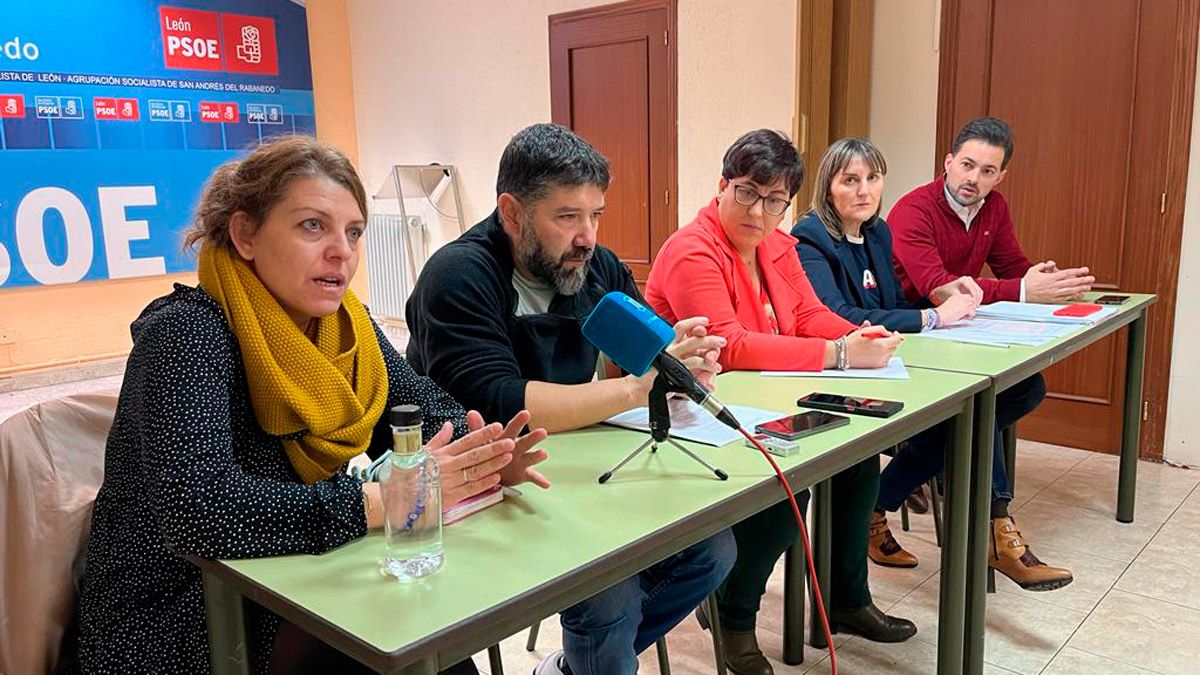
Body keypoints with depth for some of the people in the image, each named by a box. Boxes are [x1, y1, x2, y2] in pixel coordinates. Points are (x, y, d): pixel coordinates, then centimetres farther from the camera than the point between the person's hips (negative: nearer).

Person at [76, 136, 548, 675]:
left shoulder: (340, 323, 1)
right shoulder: (187, 334, -21)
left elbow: (426, 410, 2)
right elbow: (195, 509, -34)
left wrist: (481, 458, -21)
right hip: (177, 628, -6)